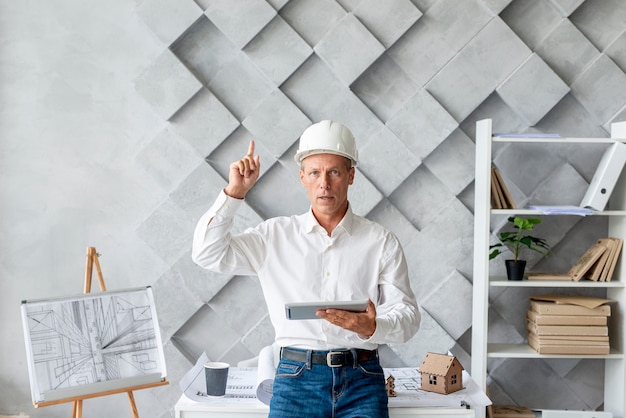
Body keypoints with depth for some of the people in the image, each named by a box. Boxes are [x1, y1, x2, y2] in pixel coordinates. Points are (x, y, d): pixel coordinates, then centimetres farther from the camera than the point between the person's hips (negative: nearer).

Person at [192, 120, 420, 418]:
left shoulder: (381, 242, 6)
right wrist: (235, 192, -2)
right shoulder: (275, 236, 9)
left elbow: (407, 315, 3)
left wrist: (373, 327, -19)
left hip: (362, 381, 0)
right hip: (296, 376, 0)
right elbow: (207, 254, 4)